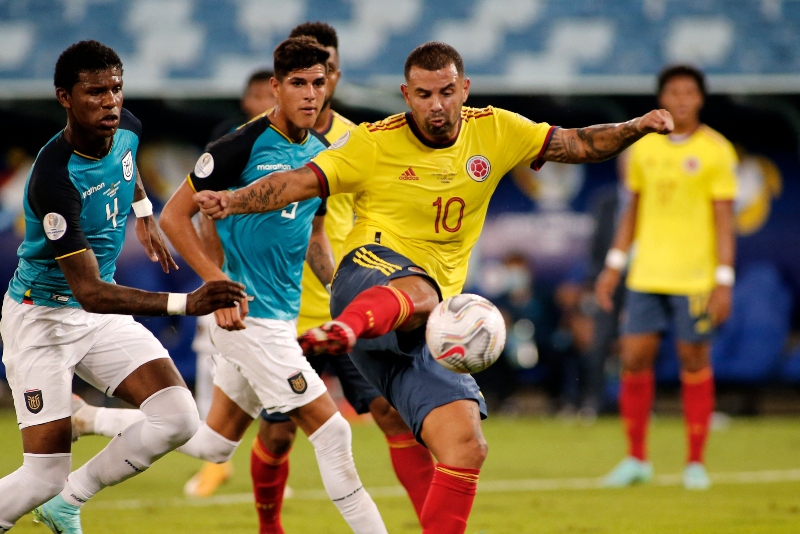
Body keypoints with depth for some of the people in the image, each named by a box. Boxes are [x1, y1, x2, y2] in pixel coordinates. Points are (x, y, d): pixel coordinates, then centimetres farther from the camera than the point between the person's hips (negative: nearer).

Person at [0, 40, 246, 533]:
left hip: (103, 315, 7)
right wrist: (185, 303, -43)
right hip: (42, 318, -7)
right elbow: (89, 292, -35)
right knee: (45, 476, -13)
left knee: (177, 418, -11)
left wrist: (145, 215, 28)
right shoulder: (55, 178, -31)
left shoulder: (126, 127, -8)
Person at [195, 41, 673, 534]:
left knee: (466, 445, -10)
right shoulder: (376, 144, -2)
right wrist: (233, 201, -24)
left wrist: (638, 127, -2)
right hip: (372, 272, -6)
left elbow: (579, 145, 15)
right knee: (419, 289, -45)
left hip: (422, 329, 6)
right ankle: (345, 328, -78)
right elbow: (301, 182, -8)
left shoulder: (495, 131, 10)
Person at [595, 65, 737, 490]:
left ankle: (695, 463, 10)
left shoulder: (716, 151, -4)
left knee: (694, 362, 1)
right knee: (634, 359, 0)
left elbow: (724, 220, -6)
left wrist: (724, 280, -11)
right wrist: (614, 264, 14)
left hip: (694, 279, -4)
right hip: (646, 275, 4)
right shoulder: (645, 147, 8)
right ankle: (636, 459, 12)